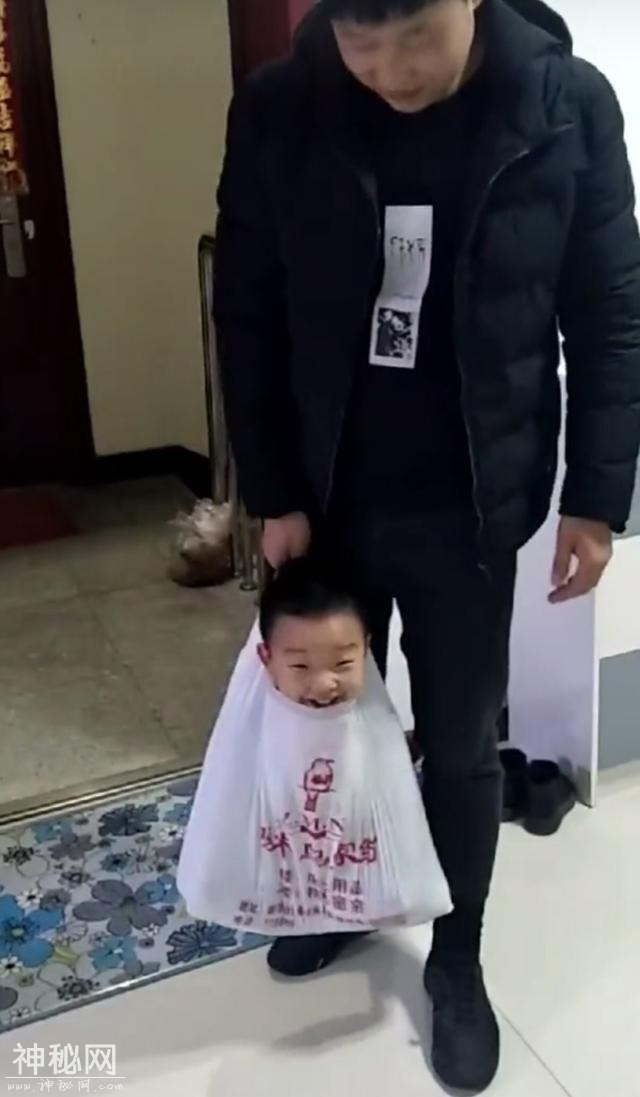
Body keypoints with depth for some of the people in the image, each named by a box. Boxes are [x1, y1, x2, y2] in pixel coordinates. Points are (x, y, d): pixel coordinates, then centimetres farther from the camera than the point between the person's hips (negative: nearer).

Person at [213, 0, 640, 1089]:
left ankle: (456, 959, 37)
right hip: (325, 499, 2)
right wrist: (271, 492, -4)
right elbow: (248, 321, -3)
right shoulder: (277, 114, -9)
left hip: (471, 509, -1)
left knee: (460, 746, 12)